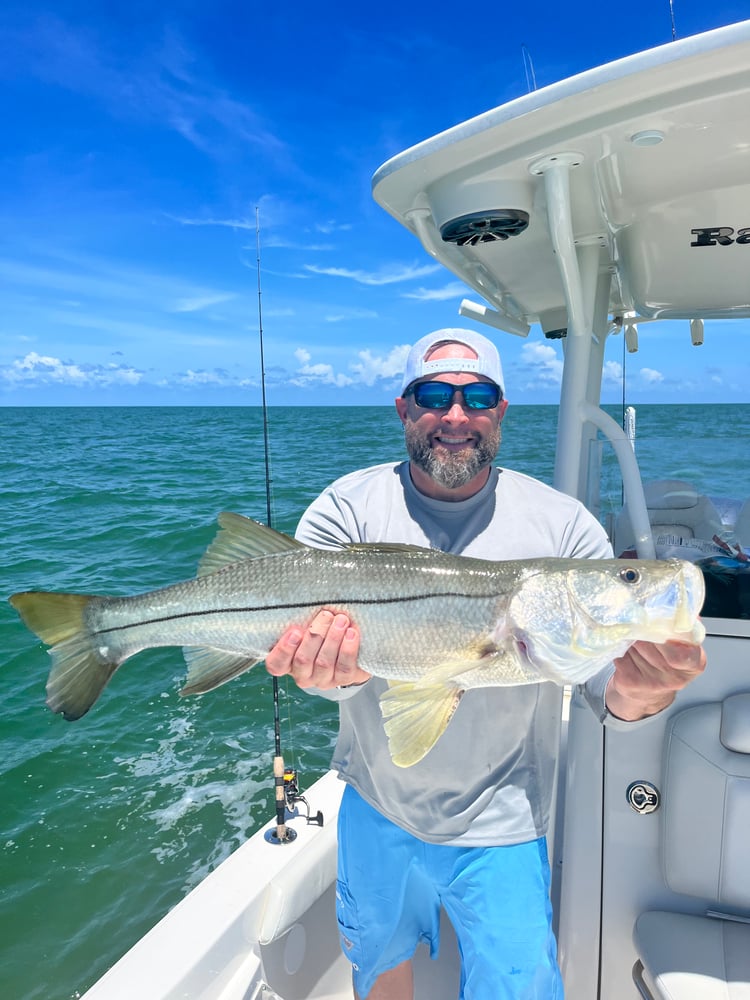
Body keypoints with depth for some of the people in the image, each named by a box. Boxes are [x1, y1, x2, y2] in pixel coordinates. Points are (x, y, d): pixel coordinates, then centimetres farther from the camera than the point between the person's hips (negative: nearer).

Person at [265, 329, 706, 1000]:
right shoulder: (347, 509, -12)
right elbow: (307, 640, -21)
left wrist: (635, 696, -38)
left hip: (499, 826, -1)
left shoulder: (563, 527, -14)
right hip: (376, 804, 2)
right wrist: (339, 669, -44)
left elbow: (603, 681, -15)